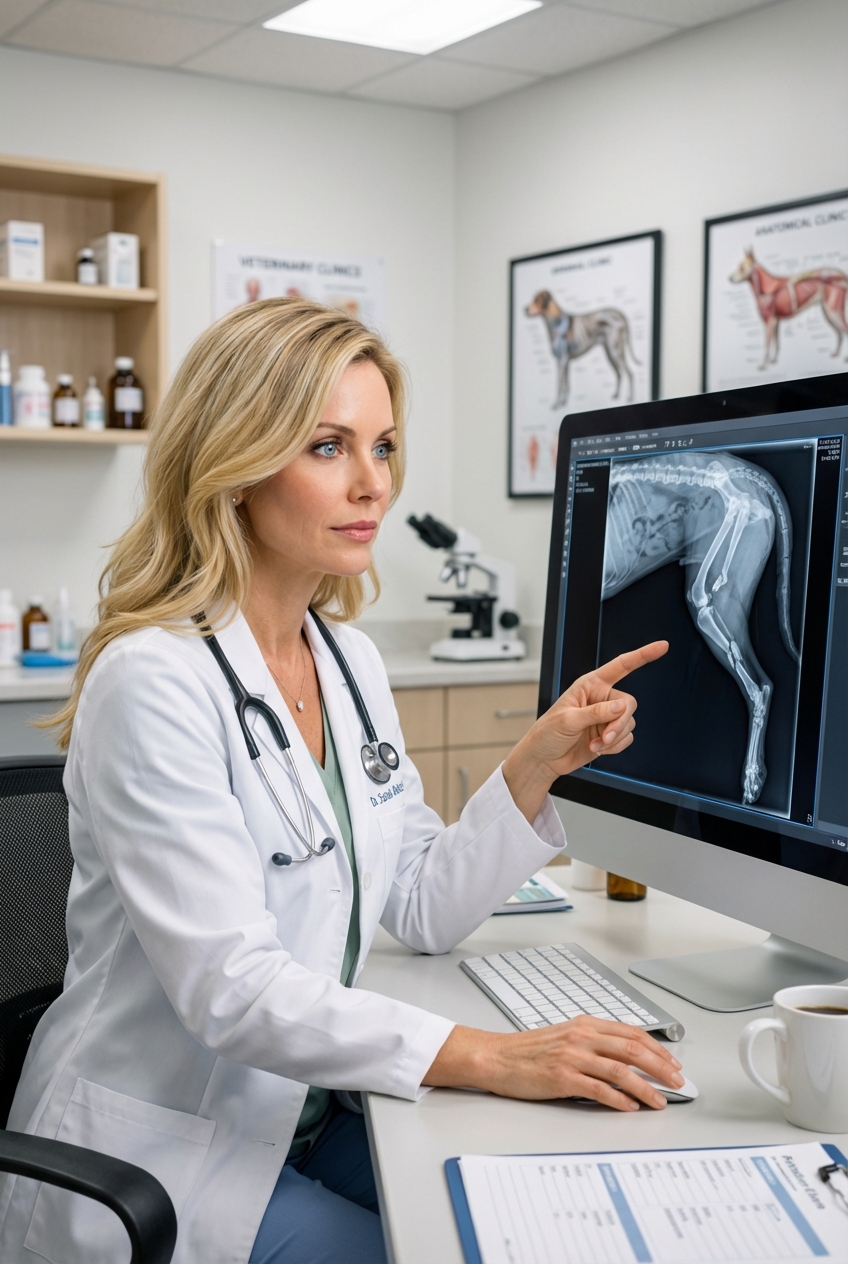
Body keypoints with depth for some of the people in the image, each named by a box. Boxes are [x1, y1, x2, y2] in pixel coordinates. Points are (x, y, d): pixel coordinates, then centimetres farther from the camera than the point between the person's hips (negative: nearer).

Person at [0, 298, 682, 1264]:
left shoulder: (347, 658, 5)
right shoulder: (156, 680, -22)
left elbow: (422, 910, 5)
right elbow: (231, 987, -27)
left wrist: (538, 765, -7)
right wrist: (489, 1058, -32)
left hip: (300, 1107, 7)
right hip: (161, 1159, -7)